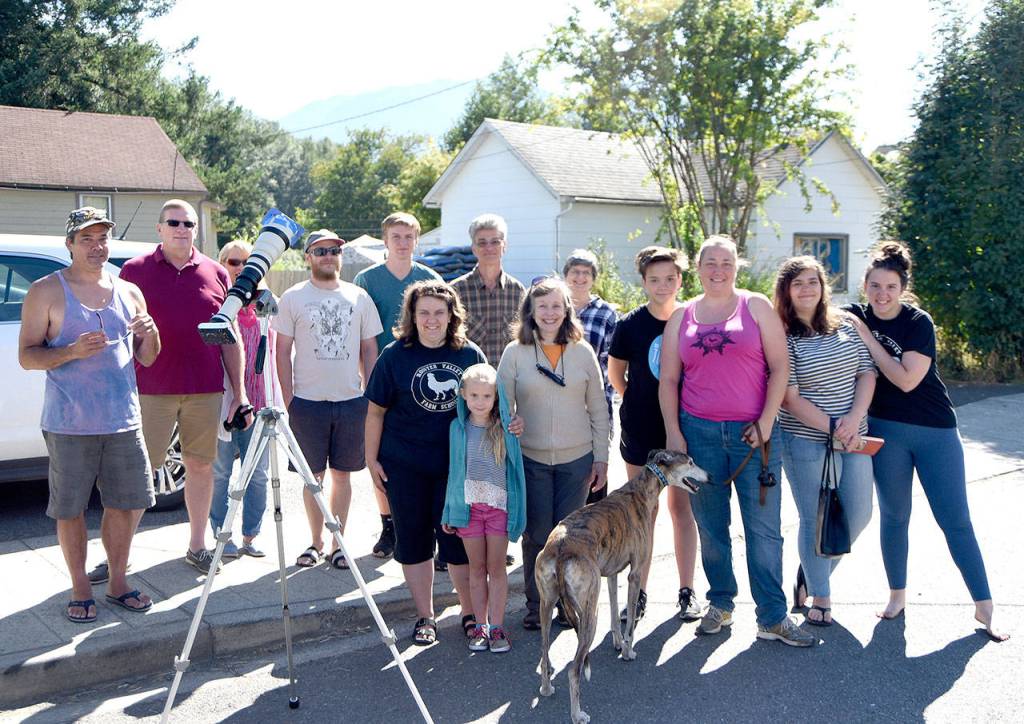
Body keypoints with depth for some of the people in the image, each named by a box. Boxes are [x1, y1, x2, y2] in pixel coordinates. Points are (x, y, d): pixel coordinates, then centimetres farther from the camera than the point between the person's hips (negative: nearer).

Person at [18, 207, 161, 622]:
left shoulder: (129, 292, 12)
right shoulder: (46, 292, -1)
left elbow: (146, 358, 15)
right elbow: (26, 355, -4)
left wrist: (150, 334, -8)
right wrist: (72, 352, -21)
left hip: (123, 421, 4)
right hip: (69, 424, -4)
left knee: (127, 503, 9)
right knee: (70, 509, 3)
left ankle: (117, 583, 24)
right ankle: (80, 590, 17)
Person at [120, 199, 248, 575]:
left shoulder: (216, 274, 8)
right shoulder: (135, 271, 3)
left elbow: (230, 337, 10)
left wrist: (239, 392, 6)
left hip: (205, 389, 2)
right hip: (150, 389, -2)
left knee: (201, 465, 8)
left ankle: (197, 545, 20)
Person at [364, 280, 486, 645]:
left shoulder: (470, 355, 0)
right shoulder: (394, 356, -4)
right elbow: (376, 411, 0)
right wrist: (372, 459, -1)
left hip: (457, 465, 1)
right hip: (405, 466, 0)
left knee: (459, 540, 4)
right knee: (414, 542, 8)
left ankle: (471, 614, 21)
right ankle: (425, 617, 23)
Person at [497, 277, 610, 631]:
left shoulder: (583, 352, 3)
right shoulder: (515, 353, -1)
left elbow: (598, 410, 6)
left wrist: (601, 459, 3)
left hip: (577, 459, 1)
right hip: (531, 459, -1)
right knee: (536, 535, 4)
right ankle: (536, 606, 19)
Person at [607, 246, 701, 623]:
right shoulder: (630, 324, -3)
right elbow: (615, 372, 10)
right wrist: (635, 404, 8)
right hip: (642, 432, 0)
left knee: (682, 508, 8)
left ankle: (687, 592, 18)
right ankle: (639, 593, 15)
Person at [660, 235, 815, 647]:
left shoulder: (756, 307, 5)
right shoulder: (681, 318, 11)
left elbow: (780, 368, 1)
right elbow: (668, 380, 10)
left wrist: (766, 421, -8)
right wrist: (673, 432, 2)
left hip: (753, 432, -2)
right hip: (698, 432, 2)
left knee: (764, 528, -2)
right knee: (710, 527, 9)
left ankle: (772, 618, 7)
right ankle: (720, 605, 24)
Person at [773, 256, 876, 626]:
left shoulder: (846, 326, 6)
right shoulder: (783, 338, -9)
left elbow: (867, 374, 5)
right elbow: (790, 398, -13)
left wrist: (853, 419, -10)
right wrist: (833, 428, -16)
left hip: (853, 438, 5)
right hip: (806, 441, -5)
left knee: (859, 515, 9)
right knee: (816, 520, 2)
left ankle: (812, 571, 32)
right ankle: (819, 596, 20)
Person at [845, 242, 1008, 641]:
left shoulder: (919, 323, -12)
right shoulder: (855, 316, -2)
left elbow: (906, 379, -20)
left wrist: (867, 338, -19)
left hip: (935, 430, -2)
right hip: (886, 431, 3)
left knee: (956, 520, 1)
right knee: (894, 515, 10)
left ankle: (984, 607, 11)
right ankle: (897, 596, 25)